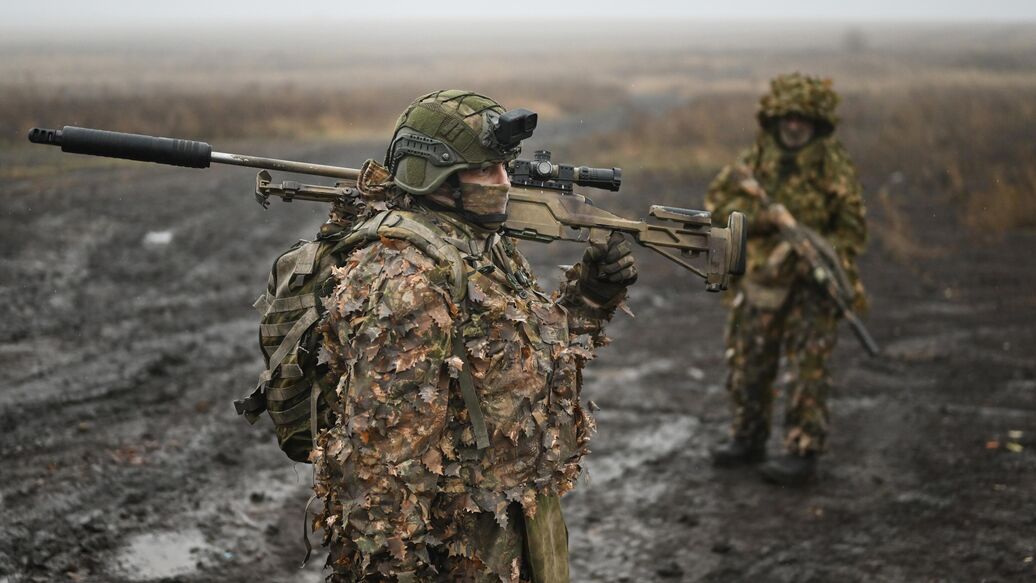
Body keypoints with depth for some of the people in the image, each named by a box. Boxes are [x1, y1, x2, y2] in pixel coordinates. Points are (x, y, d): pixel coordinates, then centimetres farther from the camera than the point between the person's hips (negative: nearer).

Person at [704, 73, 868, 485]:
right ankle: (748, 439, 28)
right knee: (746, 363, 12)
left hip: (811, 285, -4)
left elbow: (852, 228, -5)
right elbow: (717, 201, -1)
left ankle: (803, 452, 1)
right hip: (760, 281, 4)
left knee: (807, 369, -5)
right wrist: (758, 217, -18)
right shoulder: (755, 159, 3)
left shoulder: (834, 166, -6)